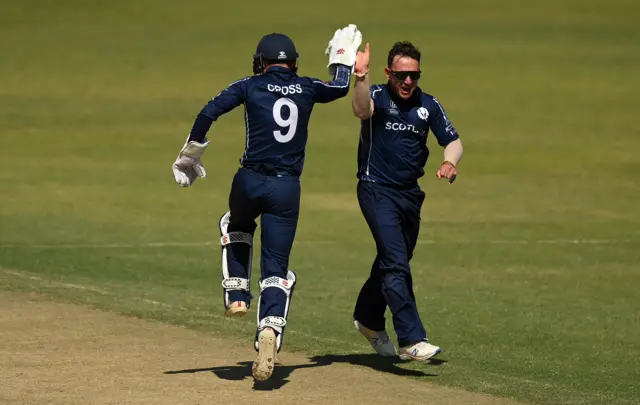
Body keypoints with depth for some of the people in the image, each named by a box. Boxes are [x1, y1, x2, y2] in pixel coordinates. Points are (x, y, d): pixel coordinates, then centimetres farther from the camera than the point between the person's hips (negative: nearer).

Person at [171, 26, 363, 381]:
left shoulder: (250, 87, 3)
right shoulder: (306, 88, 8)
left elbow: (209, 112, -7)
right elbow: (340, 88, 28)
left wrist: (190, 154, 2)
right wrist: (342, 59, 45)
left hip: (250, 181, 0)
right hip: (288, 188, 0)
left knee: (236, 225, 35)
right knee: (276, 268, 2)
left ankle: (236, 294, 23)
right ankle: (270, 329, -22)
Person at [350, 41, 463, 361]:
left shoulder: (428, 105, 3)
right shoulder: (377, 96, -11)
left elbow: (453, 141, 10)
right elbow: (361, 110, -34)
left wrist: (450, 162, -12)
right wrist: (361, 78, -52)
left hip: (411, 193, 6)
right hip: (377, 190, -6)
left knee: (395, 261, 20)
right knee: (396, 264, -18)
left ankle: (369, 319, 43)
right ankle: (411, 340, -24)